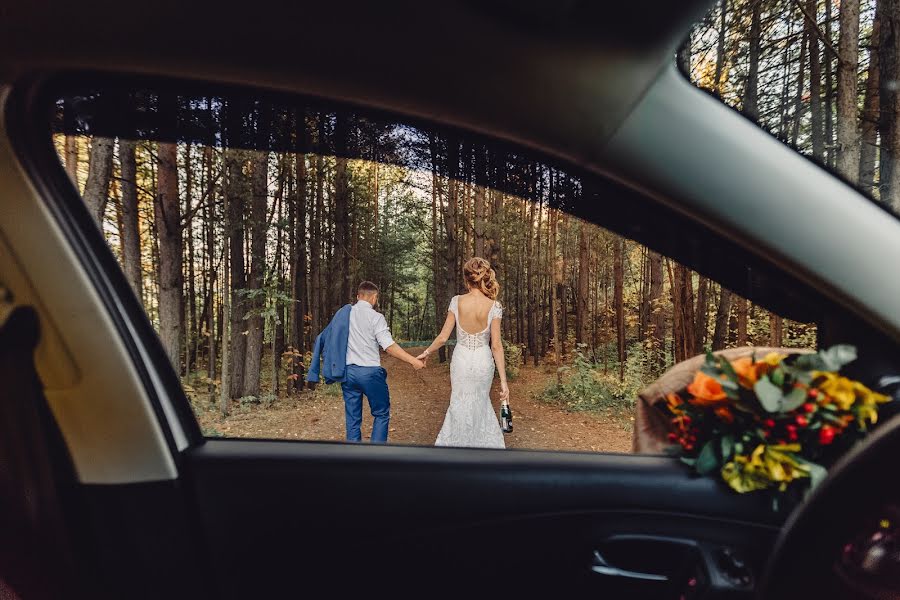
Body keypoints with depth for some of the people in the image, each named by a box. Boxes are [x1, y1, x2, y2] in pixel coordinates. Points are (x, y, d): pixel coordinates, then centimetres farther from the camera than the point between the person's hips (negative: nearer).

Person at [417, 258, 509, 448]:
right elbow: (496, 345, -12)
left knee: (460, 405, 19)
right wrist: (503, 380, -7)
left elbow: (443, 337, -6)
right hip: (483, 362, 0)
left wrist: (426, 352, 12)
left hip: (461, 361, 0)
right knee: (480, 403, 24)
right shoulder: (494, 306, -12)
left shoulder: (457, 301, -10)